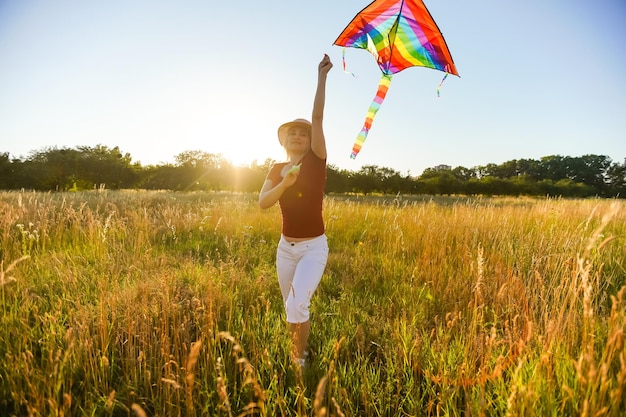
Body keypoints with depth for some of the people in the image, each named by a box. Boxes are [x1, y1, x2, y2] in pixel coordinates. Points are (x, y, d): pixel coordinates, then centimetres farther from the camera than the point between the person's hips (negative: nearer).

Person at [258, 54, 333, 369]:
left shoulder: (316, 160, -4)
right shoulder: (277, 170, 5)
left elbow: (317, 117, -13)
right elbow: (262, 203, -8)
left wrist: (321, 76, -14)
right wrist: (285, 183, -23)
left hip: (314, 247, -4)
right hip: (285, 247, 5)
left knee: (297, 304, -20)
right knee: (291, 309, 14)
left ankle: (300, 356, 6)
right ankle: (299, 353, 38)